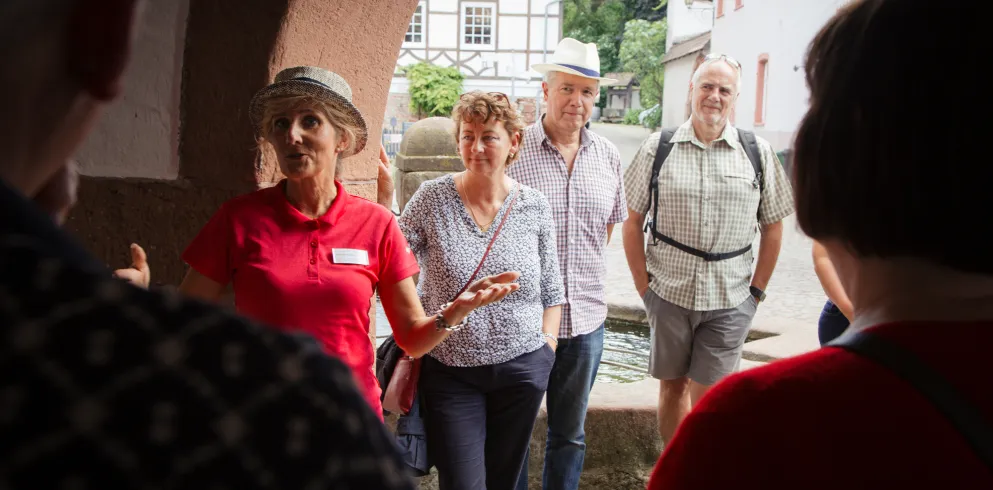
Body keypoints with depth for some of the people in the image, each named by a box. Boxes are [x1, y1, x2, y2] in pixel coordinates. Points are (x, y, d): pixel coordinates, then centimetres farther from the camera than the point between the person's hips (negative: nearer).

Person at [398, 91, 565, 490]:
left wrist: (546, 346, 1)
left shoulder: (534, 206, -1)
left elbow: (551, 291, 7)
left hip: (522, 369, 2)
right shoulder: (432, 199, -8)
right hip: (449, 371, -2)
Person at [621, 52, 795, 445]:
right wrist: (643, 284, -1)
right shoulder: (658, 148, 1)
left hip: (730, 300, -1)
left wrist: (757, 290, 4)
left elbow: (773, 227, 7)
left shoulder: (757, 152, 2)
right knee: (672, 386, 14)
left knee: (707, 398, 0)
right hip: (668, 293, 1)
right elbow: (633, 221, 4)